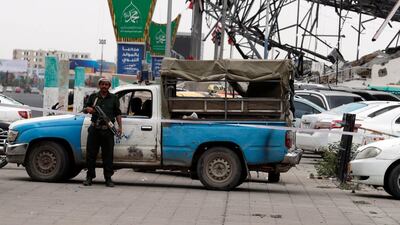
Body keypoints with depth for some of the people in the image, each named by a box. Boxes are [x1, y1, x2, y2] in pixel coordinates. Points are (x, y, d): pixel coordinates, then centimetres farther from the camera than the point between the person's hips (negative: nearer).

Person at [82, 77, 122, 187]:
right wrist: (88, 109, -6)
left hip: (108, 130, -1)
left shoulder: (113, 98, 14)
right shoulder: (93, 97, 16)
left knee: (108, 155, -1)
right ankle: (89, 177, 10)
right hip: (94, 129, 1)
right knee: (91, 153, 2)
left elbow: (117, 113, 14)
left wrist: (120, 126, 4)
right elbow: (85, 109, 18)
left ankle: (108, 178, 5)